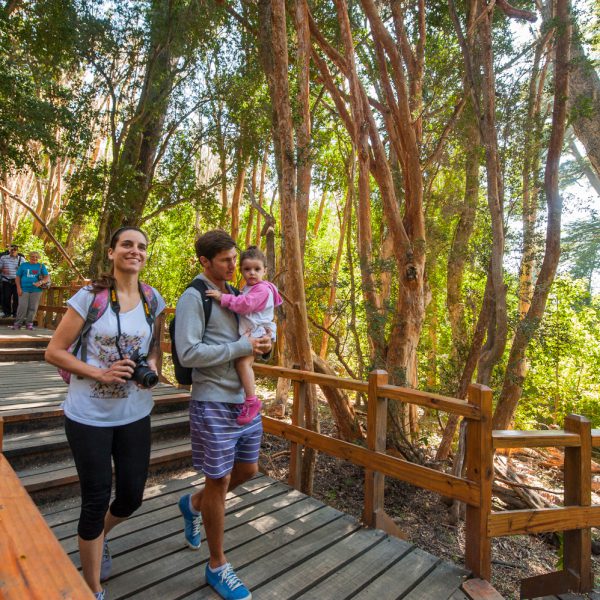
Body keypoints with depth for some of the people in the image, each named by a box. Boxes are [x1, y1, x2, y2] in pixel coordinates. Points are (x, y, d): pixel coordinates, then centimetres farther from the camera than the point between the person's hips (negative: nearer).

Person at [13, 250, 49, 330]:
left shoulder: (41, 266, 10)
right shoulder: (23, 265, 12)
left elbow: (47, 277, 3)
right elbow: (18, 277, 11)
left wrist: (40, 282, -16)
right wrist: (18, 287, -1)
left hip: (36, 290, 0)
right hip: (24, 289, 0)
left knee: (33, 308, 1)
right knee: (22, 306, -7)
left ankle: (29, 323, 10)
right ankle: (18, 323, 3)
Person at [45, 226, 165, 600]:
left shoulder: (153, 299, 0)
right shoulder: (89, 296, -11)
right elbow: (54, 351, -8)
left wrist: (152, 365, -8)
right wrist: (99, 373, -20)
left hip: (135, 413, 4)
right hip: (89, 415, -4)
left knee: (132, 496, 14)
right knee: (96, 499, 7)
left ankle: (98, 535, 51)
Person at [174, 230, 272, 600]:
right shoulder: (193, 298, -12)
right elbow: (188, 354, -20)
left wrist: (264, 346, -5)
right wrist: (242, 347, -21)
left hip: (245, 399, 7)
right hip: (214, 403, -7)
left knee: (248, 470, 19)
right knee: (219, 481, 6)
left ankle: (194, 504, 45)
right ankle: (218, 566, 30)